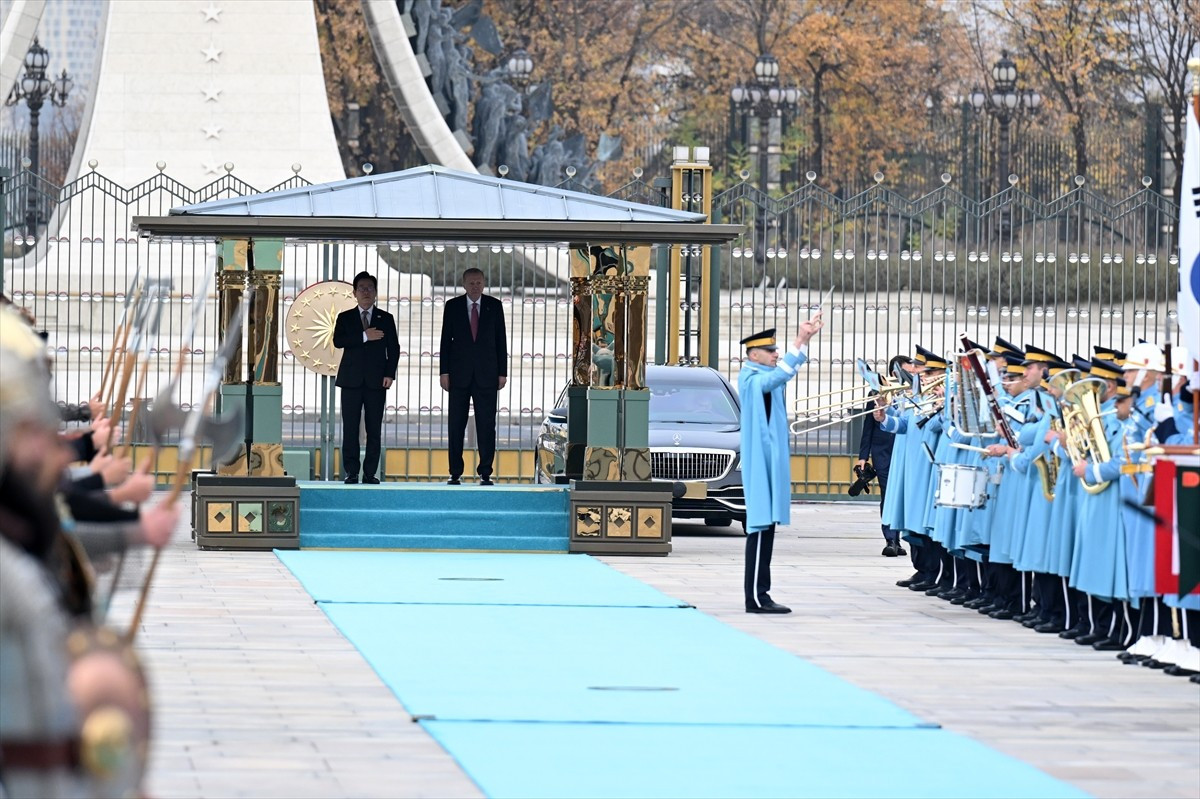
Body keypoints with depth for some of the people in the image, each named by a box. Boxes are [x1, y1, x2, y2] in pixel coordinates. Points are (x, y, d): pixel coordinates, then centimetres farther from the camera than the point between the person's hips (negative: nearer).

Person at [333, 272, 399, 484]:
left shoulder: (386, 319, 11)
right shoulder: (345, 318, 10)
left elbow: (393, 348, 6)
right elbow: (338, 341, -7)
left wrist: (390, 374, -6)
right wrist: (364, 336, -16)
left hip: (376, 380, 0)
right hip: (351, 380, 0)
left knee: (375, 430, -2)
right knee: (350, 429, -3)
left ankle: (370, 473, 0)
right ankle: (351, 472, -1)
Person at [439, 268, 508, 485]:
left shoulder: (494, 306, 5)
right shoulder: (452, 306, 5)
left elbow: (501, 340, 6)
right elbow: (446, 340, 5)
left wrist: (502, 373, 1)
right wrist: (444, 372, -1)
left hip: (486, 374, 0)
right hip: (459, 373, 0)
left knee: (487, 426, -2)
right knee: (456, 425, 1)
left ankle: (485, 473, 2)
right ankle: (455, 473, 5)